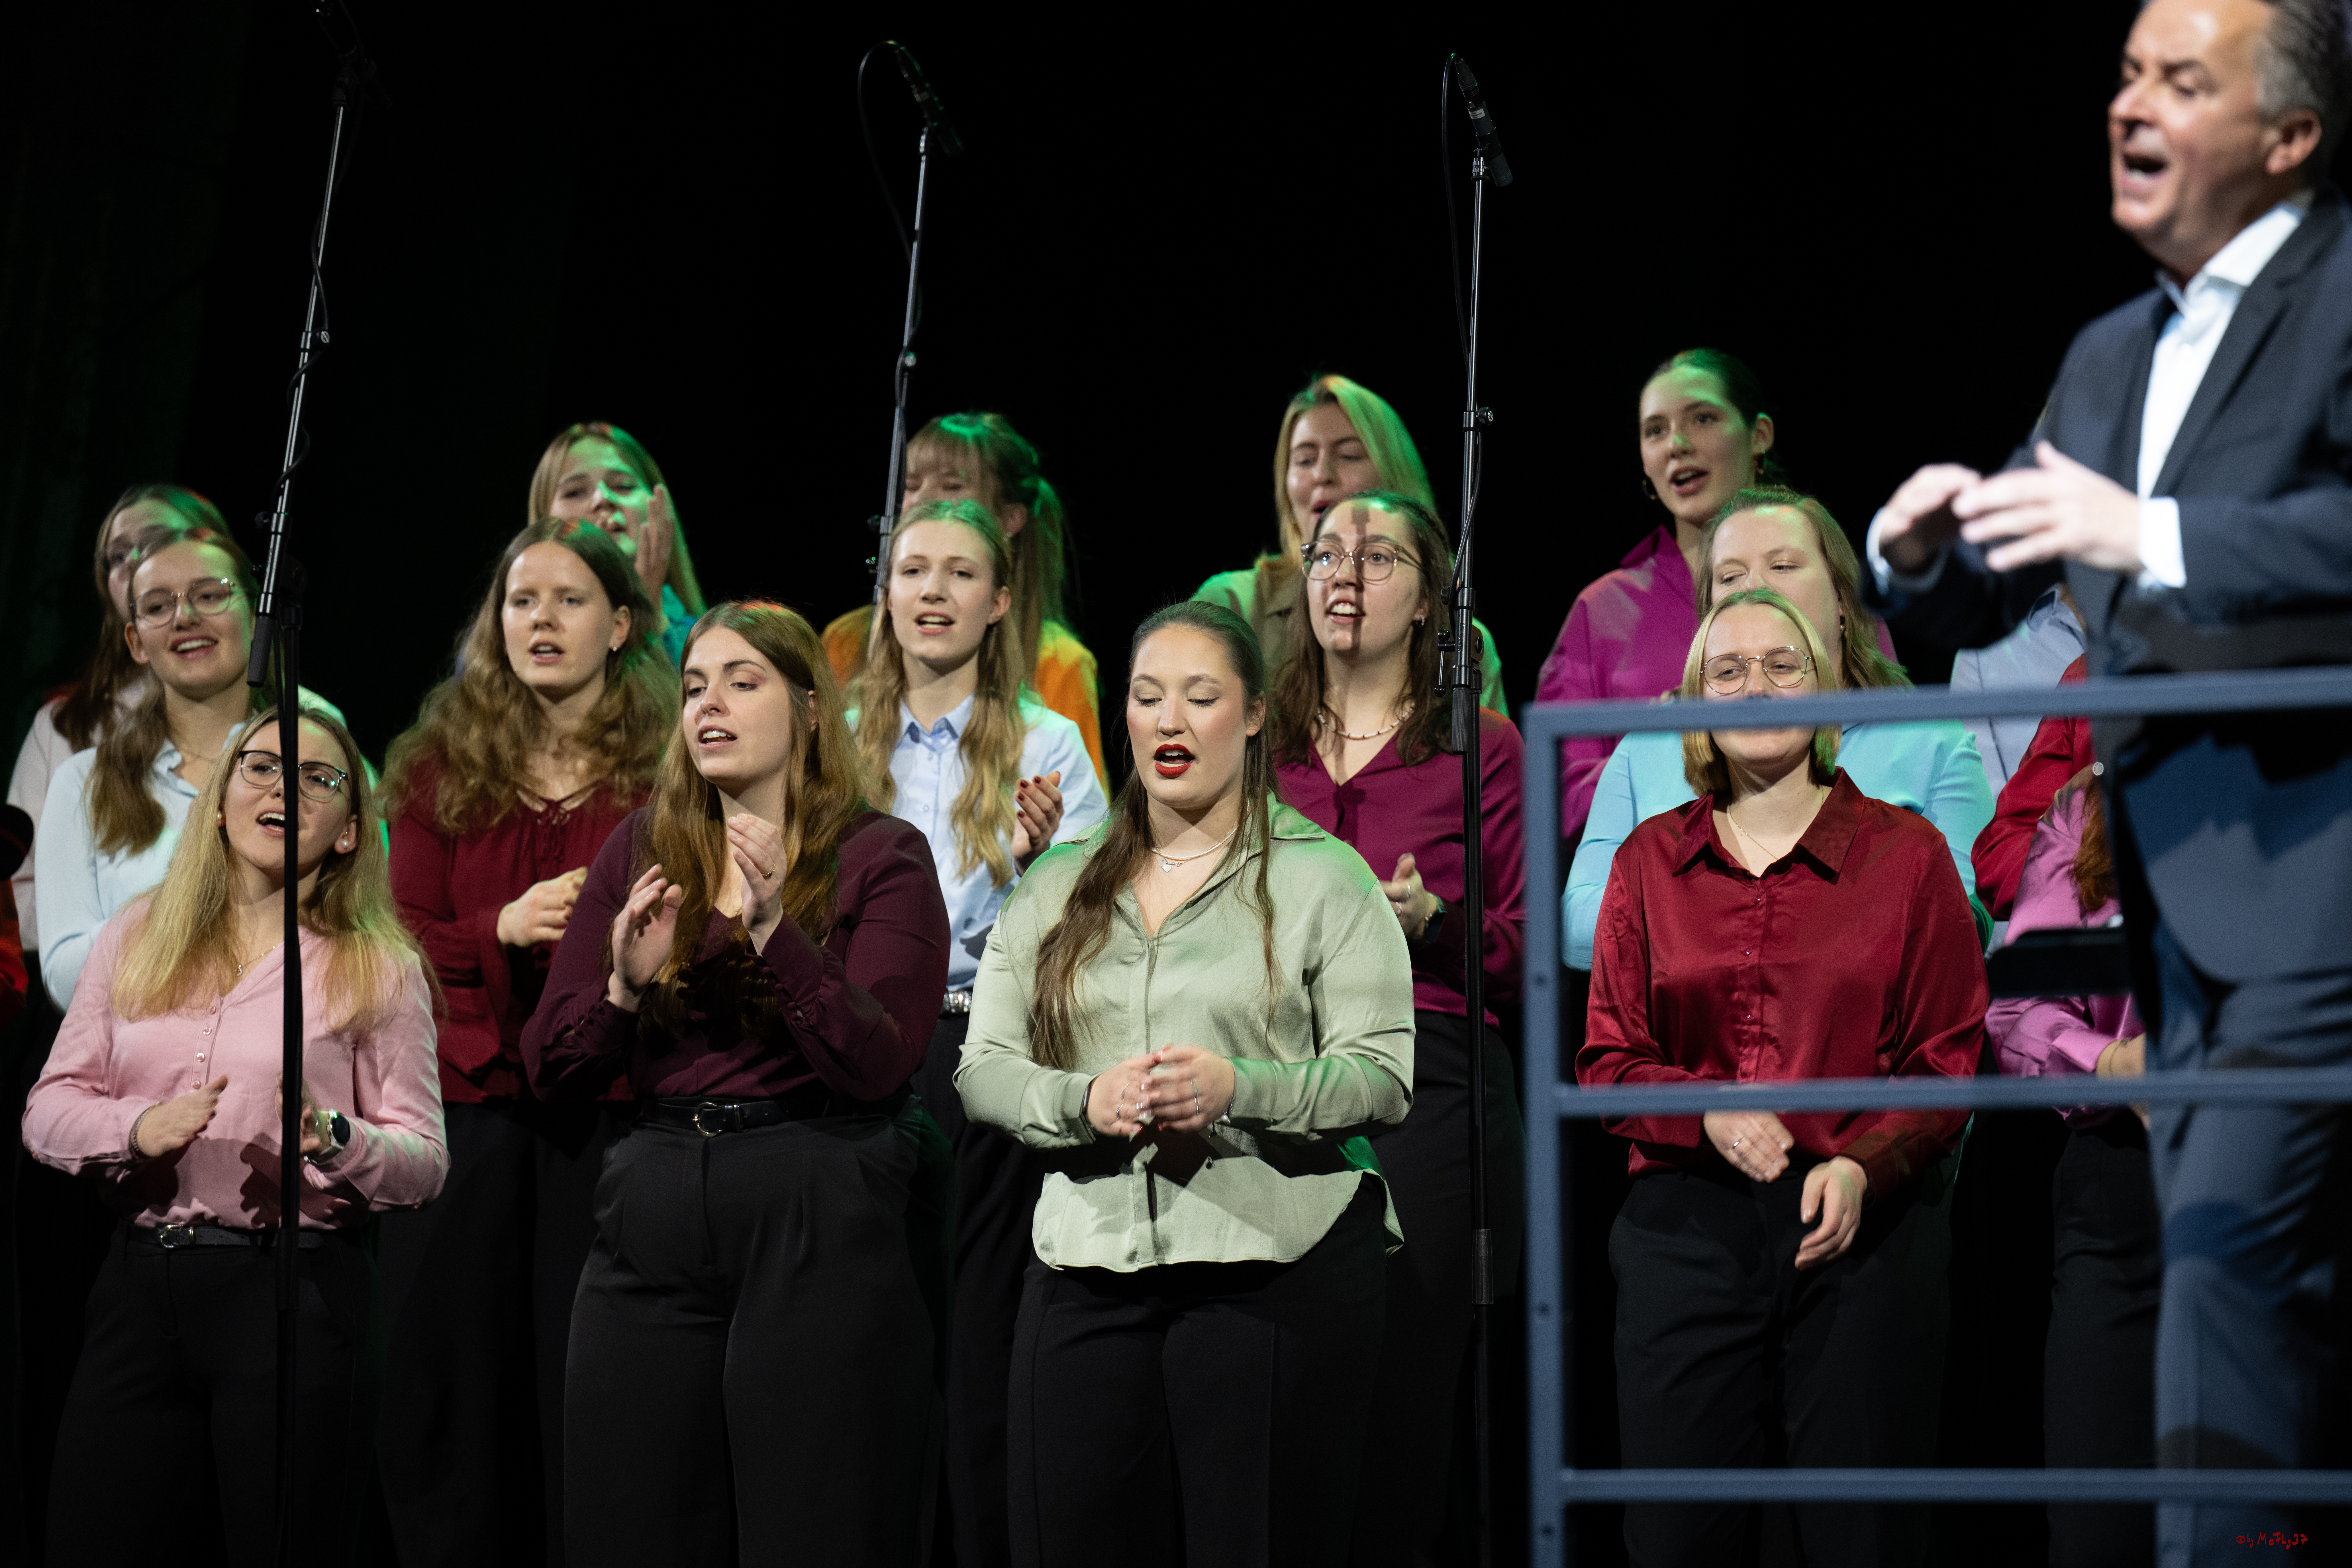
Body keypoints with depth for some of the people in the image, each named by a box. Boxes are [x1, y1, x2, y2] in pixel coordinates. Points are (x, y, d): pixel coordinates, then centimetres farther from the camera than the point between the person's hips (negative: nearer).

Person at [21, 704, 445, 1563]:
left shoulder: (380, 967, 3)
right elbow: (48, 1109, 8)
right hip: (139, 1289, 3)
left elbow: (424, 1161, 1)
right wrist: (139, 1128, -13)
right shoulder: (134, 938, 11)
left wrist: (334, 1138, -20)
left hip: (294, 1294, -3)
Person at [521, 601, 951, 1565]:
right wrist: (626, 986, -10)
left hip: (821, 1227, -4)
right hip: (653, 1223, 4)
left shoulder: (880, 858, 0)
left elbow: (879, 1064, -12)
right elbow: (552, 1072, 9)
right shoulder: (639, 852, 12)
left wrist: (776, 933, -22)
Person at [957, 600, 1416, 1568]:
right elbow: (981, 1071, 9)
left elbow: (1383, 1079, -3)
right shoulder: (1056, 888, 15)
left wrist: (1237, 1088, -20)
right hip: (1086, 1269, 3)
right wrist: (1084, 1101, -11)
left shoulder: (1324, 878, 4)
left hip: (1277, 1266, -3)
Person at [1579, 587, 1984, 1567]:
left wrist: (1862, 1165, -15)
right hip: (1685, 1229, 1)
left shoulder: (1906, 854, 3)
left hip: (1855, 1231, -1)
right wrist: (1711, 1114, -10)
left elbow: (1948, 1062, 3)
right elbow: (1608, 1062, 9)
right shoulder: (1650, 860, 9)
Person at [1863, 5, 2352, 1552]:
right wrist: (1916, 551, -1)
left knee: (2226, 1240, -15)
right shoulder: (2111, 356, 19)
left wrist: (2153, 535, -29)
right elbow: (1977, 604, 21)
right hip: (2178, 888, 8)